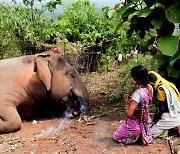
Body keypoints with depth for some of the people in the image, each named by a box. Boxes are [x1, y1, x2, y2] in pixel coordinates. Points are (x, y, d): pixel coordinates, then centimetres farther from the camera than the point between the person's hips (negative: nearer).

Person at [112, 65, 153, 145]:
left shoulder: (137, 94, -34)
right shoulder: (150, 87, -10)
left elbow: (129, 114, -34)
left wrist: (127, 103, -18)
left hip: (135, 123, -8)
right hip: (144, 120, 8)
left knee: (115, 136, 15)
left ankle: (139, 134, 2)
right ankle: (143, 134, 13)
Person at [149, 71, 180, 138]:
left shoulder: (160, 88, -16)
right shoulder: (169, 84, 9)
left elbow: (162, 108, -14)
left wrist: (155, 119, -1)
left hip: (170, 117, -8)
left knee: (151, 133, -4)